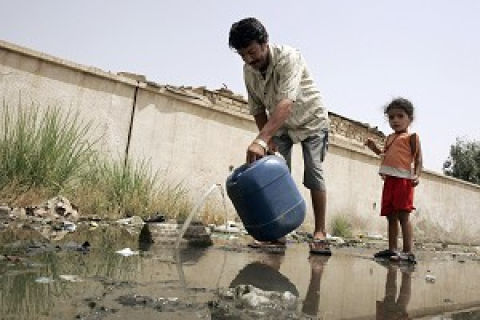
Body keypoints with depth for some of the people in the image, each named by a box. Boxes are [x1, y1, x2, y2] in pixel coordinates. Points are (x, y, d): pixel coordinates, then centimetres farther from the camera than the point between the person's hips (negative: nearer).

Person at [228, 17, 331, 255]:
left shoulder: (288, 57, -33)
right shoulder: (248, 70, -13)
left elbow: (286, 103, -46)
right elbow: (257, 109, -3)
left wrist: (260, 140, -56)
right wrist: (267, 140, -15)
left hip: (310, 120, -4)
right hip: (279, 126, 5)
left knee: (313, 173, -13)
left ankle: (320, 233, -6)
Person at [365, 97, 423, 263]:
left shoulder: (412, 137, 2)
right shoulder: (390, 138, 22)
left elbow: (418, 159, -4)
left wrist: (416, 175, -19)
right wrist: (374, 148, 17)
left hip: (403, 179, -7)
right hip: (389, 180, 7)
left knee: (403, 215, -11)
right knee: (391, 216, 9)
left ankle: (408, 251, -9)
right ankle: (392, 249, 16)